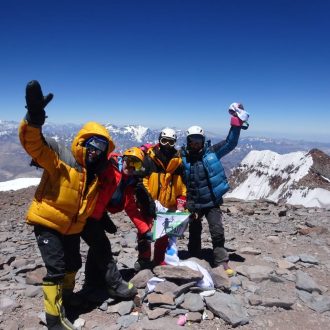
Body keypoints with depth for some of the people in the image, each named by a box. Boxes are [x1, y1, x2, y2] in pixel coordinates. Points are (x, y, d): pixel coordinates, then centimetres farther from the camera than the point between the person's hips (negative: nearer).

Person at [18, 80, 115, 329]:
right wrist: (34, 117, -54)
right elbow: (34, 144, -37)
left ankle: (64, 300, 46)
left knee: (73, 265, 20)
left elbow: (96, 199, 17)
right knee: (57, 270, -8)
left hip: (73, 226, 7)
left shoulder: (96, 171, -1)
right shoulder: (59, 157, -20)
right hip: (47, 222, -7)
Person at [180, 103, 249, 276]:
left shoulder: (212, 152, -4)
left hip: (212, 202, -1)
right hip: (193, 204, 1)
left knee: (217, 232, -2)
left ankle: (222, 261, 16)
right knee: (194, 233, 16)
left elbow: (230, 143, -6)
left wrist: (236, 123, -13)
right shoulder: (183, 157, -5)